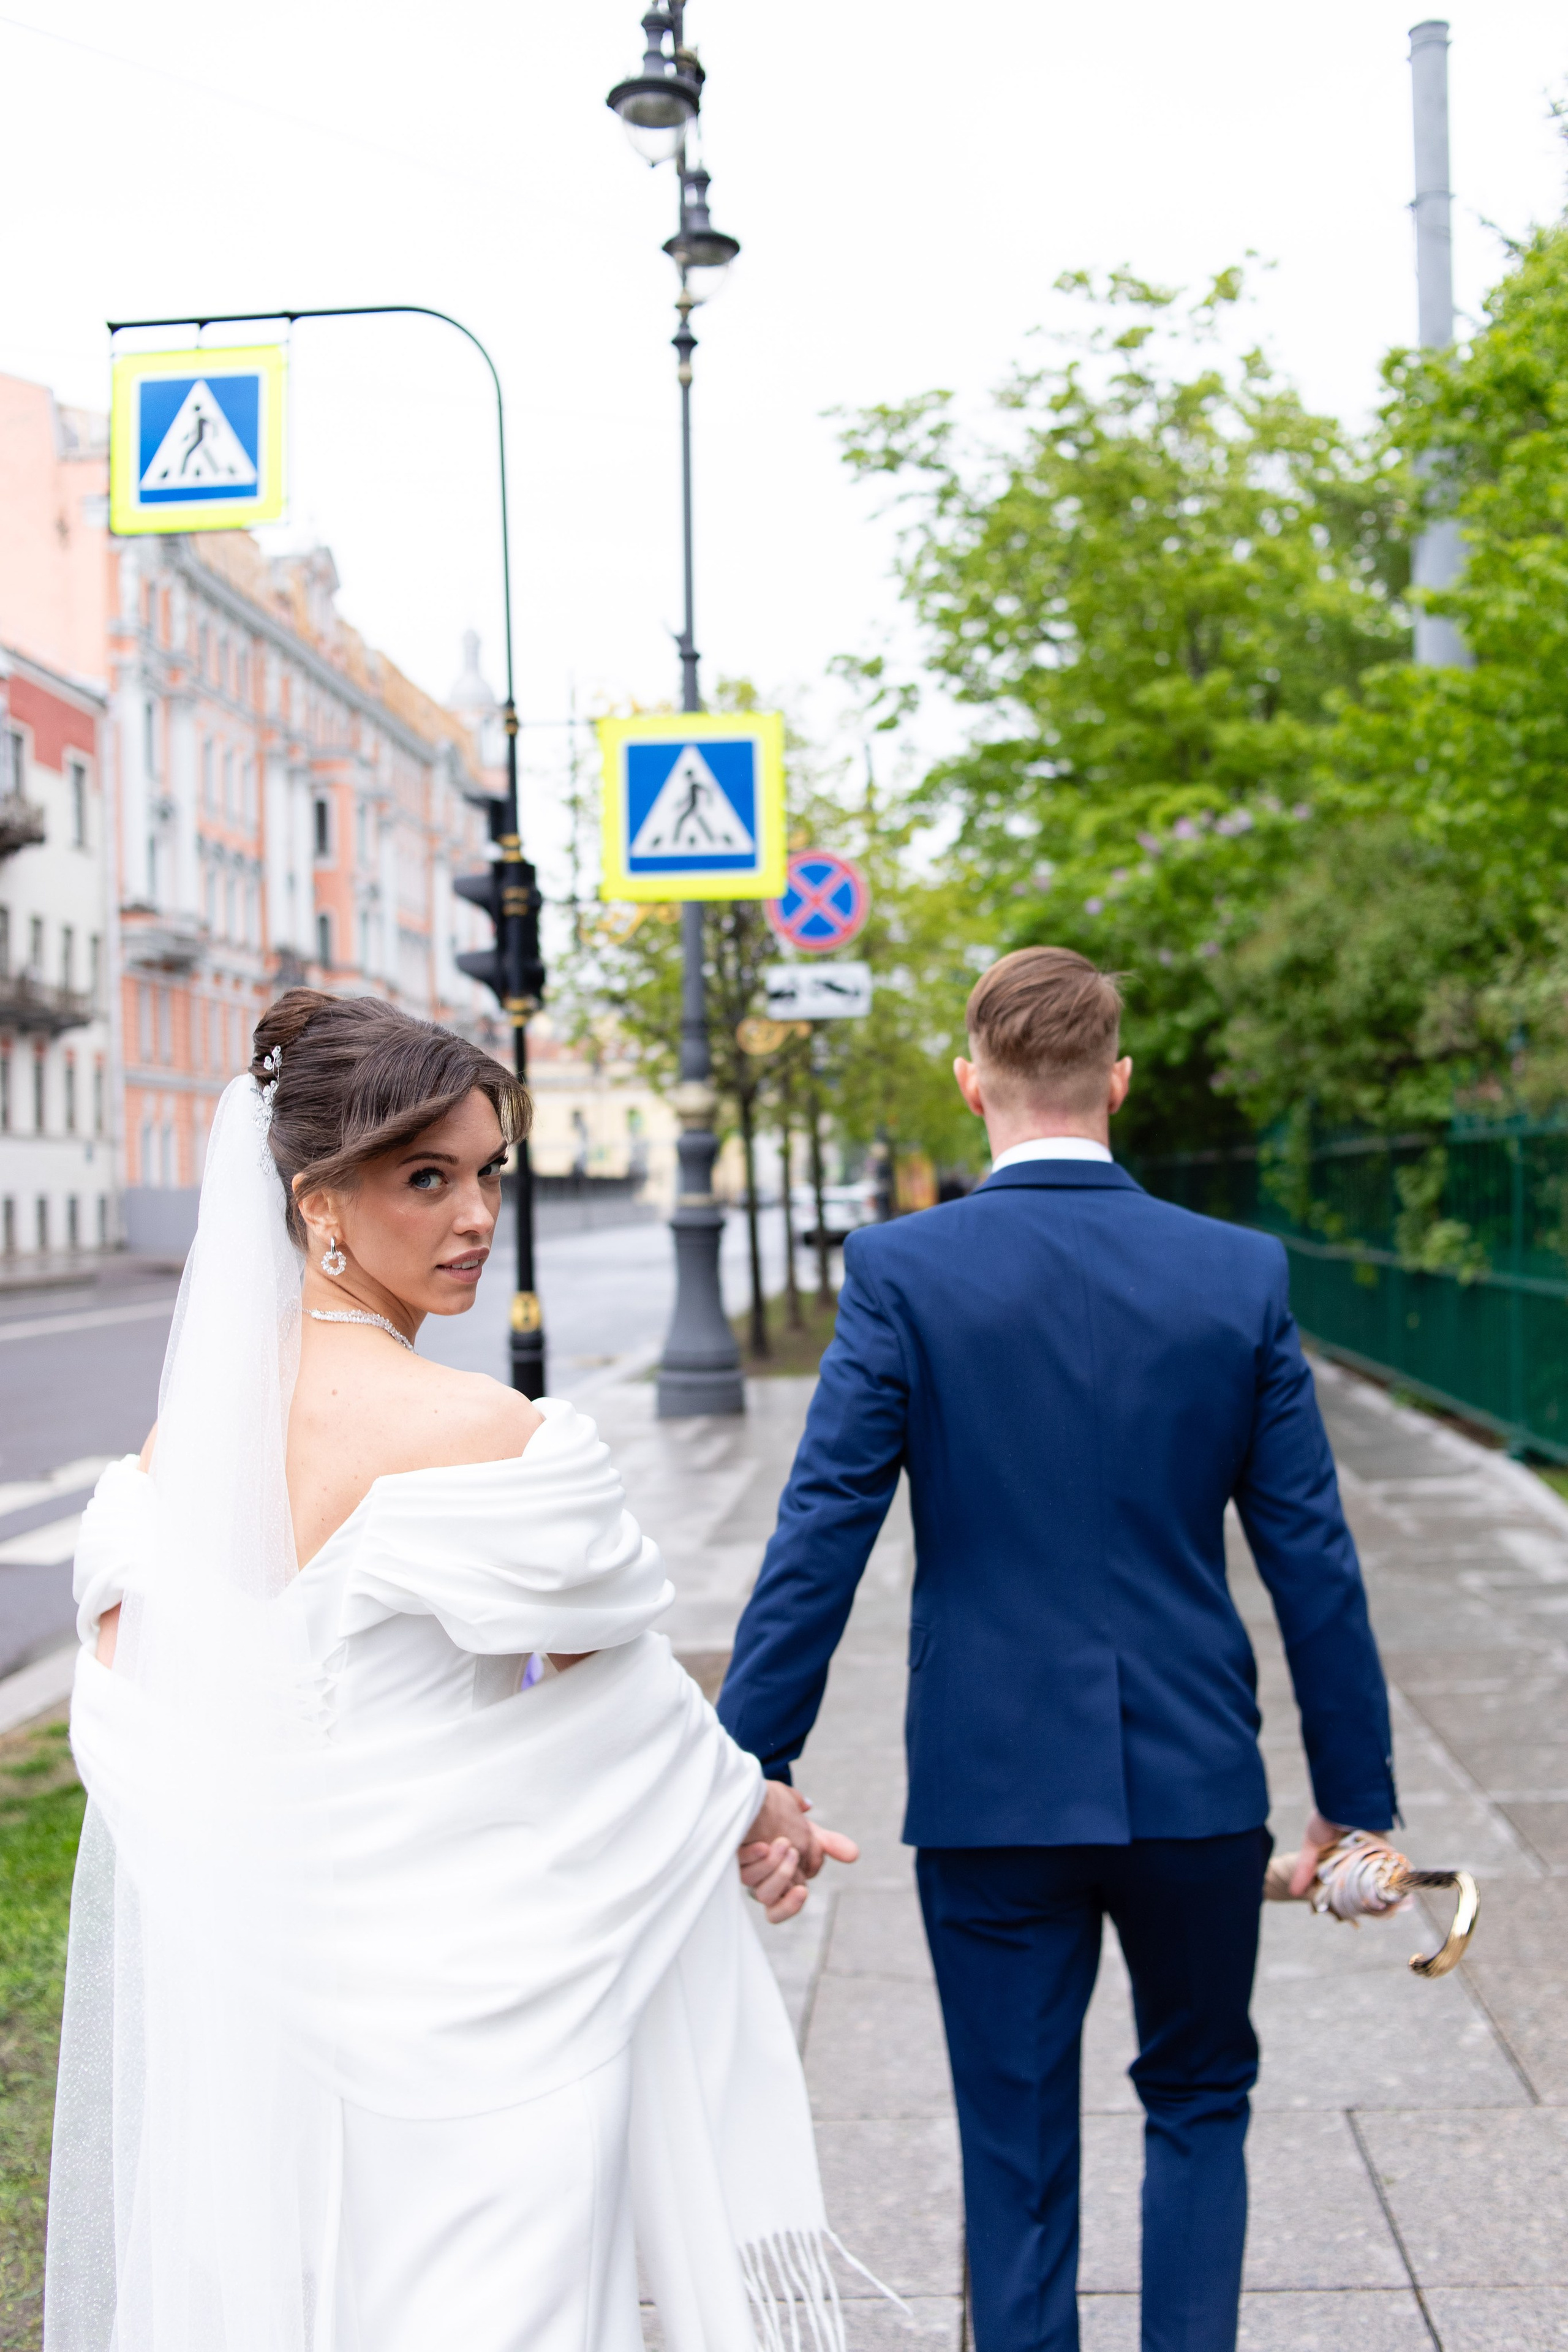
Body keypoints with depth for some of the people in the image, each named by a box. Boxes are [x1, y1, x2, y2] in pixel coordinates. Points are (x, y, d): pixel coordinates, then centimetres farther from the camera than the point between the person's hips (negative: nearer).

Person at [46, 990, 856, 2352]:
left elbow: (122, 1694, 7)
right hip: (474, 1991, -7)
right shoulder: (474, 1435, -22)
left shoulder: (191, 1424, 0)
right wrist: (757, 1806, 5)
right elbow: (613, 1698, -12)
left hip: (251, 1984, 8)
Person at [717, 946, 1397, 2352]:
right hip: (1196, 1778, 2)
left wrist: (750, 1766, -5)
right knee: (1201, 2098, 24)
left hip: (993, 1787, -1)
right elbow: (1314, 1564, -1)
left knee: (1019, 2153, 13)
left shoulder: (903, 1271, -9)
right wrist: (1356, 1798, 8)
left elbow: (819, 1541, -12)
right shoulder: (1242, 1274, -3)